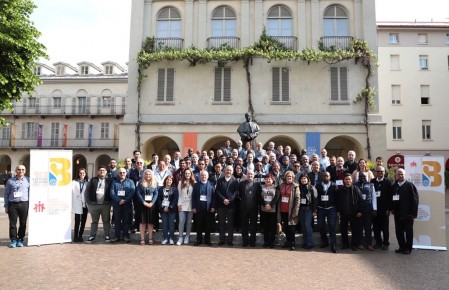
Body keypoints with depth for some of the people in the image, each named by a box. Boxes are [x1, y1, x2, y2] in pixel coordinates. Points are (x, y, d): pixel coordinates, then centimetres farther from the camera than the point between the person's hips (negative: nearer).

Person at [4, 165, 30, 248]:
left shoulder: (28, 181, 7)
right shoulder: (10, 181, 7)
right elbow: (6, 194, 10)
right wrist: (6, 206, 6)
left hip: (24, 204, 0)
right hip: (12, 204, 0)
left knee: (23, 223, 4)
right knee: (12, 223, 1)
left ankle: (20, 239, 16)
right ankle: (13, 240, 12)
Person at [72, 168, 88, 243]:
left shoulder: (87, 182, 6)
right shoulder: (74, 182, 3)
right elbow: (71, 191, -6)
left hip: (85, 204, 2)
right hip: (77, 205, -2)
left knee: (83, 221, 7)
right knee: (77, 221, -3)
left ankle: (80, 236, 18)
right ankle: (76, 237, 6)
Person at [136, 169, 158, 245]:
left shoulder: (154, 183, 9)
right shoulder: (140, 183, 5)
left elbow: (156, 194, 3)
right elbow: (138, 193, -3)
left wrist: (152, 203, -11)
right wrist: (144, 202, -13)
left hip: (151, 204, 1)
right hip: (142, 204, -1)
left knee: (151, 222, 3)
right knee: (143, 222, -1)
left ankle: (150, 238, 9)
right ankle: (142, 239, 4)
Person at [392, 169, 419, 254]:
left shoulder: (410, 185, -7)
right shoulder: (394, 186, 9)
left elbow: (415, 199, -10)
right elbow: (392, 198, 15)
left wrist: (414, 213, -13)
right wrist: (392, 209, 7)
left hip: (407, 214, -5)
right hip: (397, 213, 5)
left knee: (408, 231, 5)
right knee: (399, 231, 9)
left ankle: (408, 248, 15)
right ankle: (402, 247, 21)